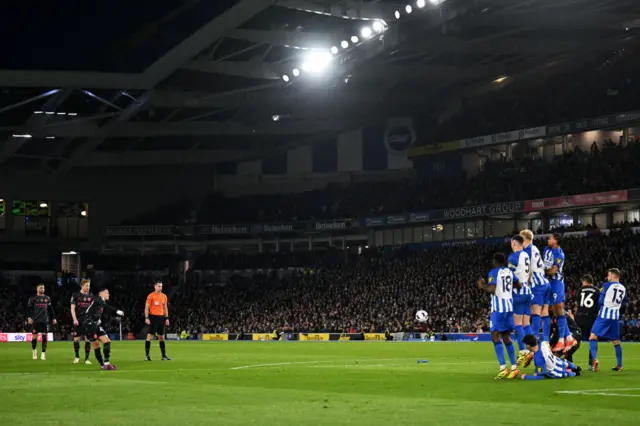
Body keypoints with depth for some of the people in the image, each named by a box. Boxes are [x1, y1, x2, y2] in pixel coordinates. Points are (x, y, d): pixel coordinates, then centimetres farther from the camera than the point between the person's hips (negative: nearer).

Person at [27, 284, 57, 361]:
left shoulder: (47, 298, 12)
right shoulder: (33, 298, 2)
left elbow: (50, 309, 17)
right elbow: (29, 308, -3)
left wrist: (53, 318, 14)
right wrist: (29, 317, -14)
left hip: (45, 321, 2)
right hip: (35, 321, -2)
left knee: (45, 337, -4)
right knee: (34, 337, 1)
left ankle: (43, 354, 0)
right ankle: (34, 351, 24)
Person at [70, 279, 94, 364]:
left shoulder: (90, 296, 9)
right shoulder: (76, 295, 1)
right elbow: (72, 308, -2)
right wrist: (75, 319, -12)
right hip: (78, 321, -2)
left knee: (88, 339, -5)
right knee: (76, 339, 0)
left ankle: (86, 359, 0)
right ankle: (77, 356, 21)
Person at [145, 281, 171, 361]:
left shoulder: (164, 296, 11)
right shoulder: (151, 296, -5)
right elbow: (147, 307, -7)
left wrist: (167, 318, 11)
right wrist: (146, 318, -15)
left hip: (161, 317, 6)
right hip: (153, 317, -5)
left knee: (162, 337, 9)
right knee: (150, 336, -7)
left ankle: (164, 355, 13)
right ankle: (147, 355, -3)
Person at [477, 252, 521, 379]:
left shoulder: (494, 272, -9)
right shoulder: (510, 272, 11)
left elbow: (491, 289, -19)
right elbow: (519, 285, 20)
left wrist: (482, 286, -2)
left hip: (498, 307, -7)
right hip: (509, 305, 7)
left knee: (495, 336, -6)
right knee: (506, 336, 15)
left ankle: (503, 368, -18)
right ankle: (514, 367, 12)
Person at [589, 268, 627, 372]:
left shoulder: (607, 285, -5)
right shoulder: (623, 288, 11)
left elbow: (600, 302, -5)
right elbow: (623, 303, 23)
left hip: (604, 315, -5)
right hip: (615, 316, 5)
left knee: (593, 337, -6)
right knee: (616, 342, 15)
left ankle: (594, 359, -26)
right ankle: (619, 366, 18)